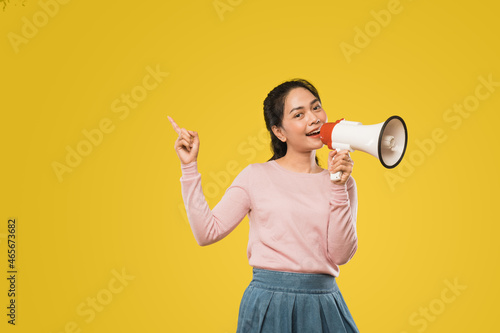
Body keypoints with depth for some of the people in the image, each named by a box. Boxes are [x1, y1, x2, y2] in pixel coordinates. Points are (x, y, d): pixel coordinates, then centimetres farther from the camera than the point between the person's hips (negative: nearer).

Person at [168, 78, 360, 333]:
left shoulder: (341, 182, 6)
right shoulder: (257, 176, 1)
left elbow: (340, 255, -4)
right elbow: (207, 232, -3)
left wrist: (337, 188, -10)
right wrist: (189, 168, -4)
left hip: (323, 305, 2)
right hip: (269, 304, -2)